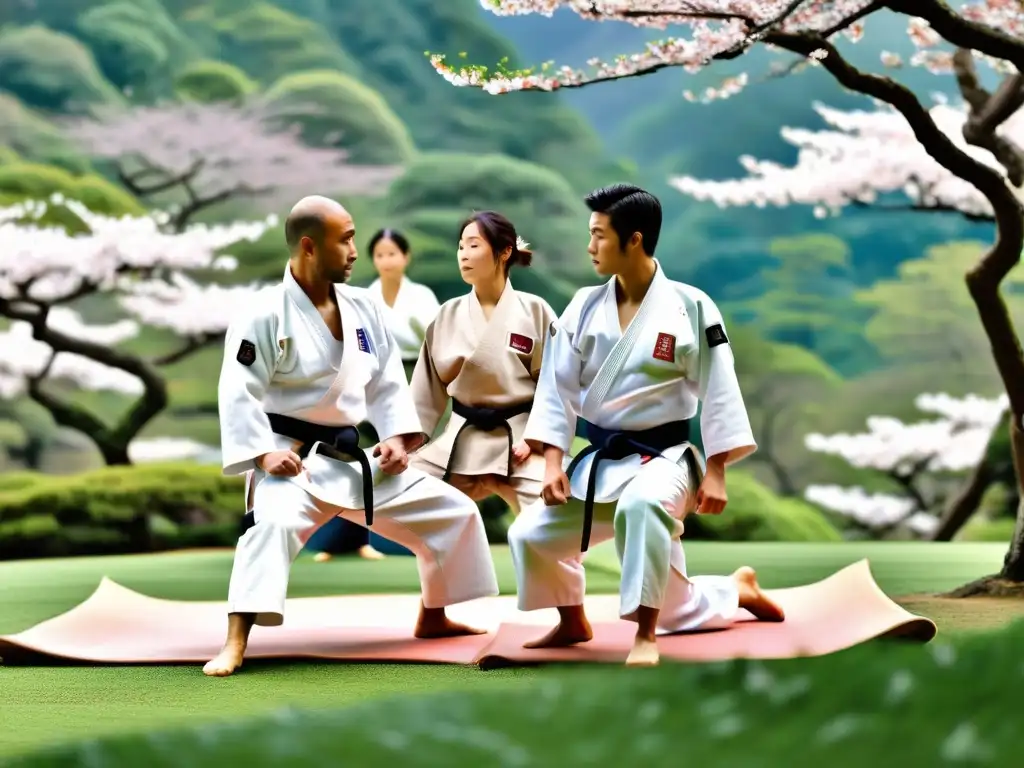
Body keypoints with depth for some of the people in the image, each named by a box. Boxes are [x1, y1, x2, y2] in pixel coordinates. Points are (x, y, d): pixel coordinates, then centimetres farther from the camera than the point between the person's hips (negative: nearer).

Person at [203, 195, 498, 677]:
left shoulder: (363, 308, 5)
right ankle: (235, 645, -36)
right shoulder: (267, 313, -14)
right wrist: (264, 453, -25)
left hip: (351, 458, 7)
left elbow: (387, 380, 11)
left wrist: (396, 436, -3)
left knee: (451, 511, 11)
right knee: (274, 524, -39)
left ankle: (433, 618, 31)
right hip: (291, 459, -7)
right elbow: (239, 391, -16)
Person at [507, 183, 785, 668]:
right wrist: (553, 463, -6)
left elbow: (718, 393, -7)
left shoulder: (690, 307, -10)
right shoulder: (585, 307, 1)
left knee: (641, 506, -40)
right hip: (600, 462, 6)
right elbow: (557, 387, 2)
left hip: (663, 457, -6)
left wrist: (714, 474, -10)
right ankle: (573, 623, 27)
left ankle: (645, 635, -28)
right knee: (529, 535, -1)